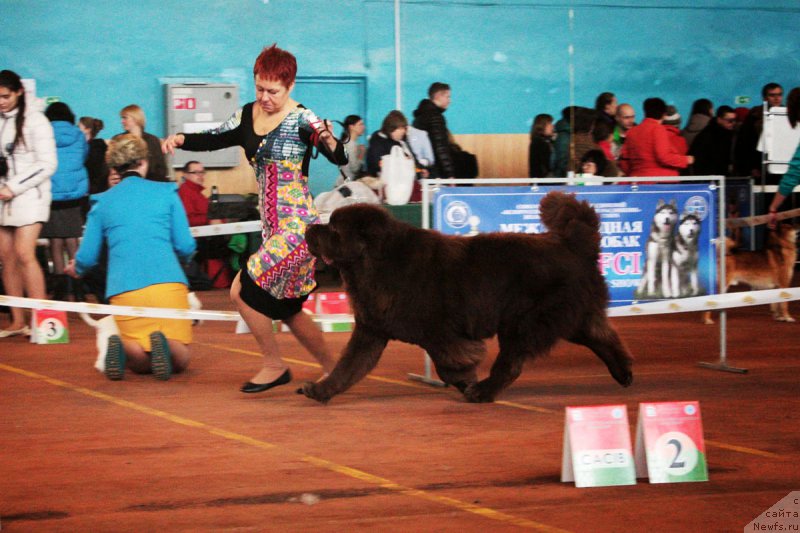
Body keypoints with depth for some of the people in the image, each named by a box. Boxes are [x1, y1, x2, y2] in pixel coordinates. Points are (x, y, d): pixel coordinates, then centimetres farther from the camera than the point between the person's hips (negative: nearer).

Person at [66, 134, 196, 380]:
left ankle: (127, 348, -23)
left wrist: (76, 268, 43)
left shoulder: (102, 202, 14)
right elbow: (186, 247, 12)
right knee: (180, 361, 5)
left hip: (124, 290, 1)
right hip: (168, 282, -1)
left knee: (141, 363, 12)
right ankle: (164, 345, -30)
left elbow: (87, 257, 18)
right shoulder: (166, 193, 12)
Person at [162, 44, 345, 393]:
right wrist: (180, 140, 0)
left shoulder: (301, 119, -12)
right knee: (287, 309, 13)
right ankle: (332, 370, 27)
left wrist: (330, 142, -42)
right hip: (271, 226, 8)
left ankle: (274, 366, 4)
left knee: (243, 291, -12)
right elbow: (213, 140, 18)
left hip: (297, 225, -8)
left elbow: (340, 159, -20)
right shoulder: (247, 116, 8)